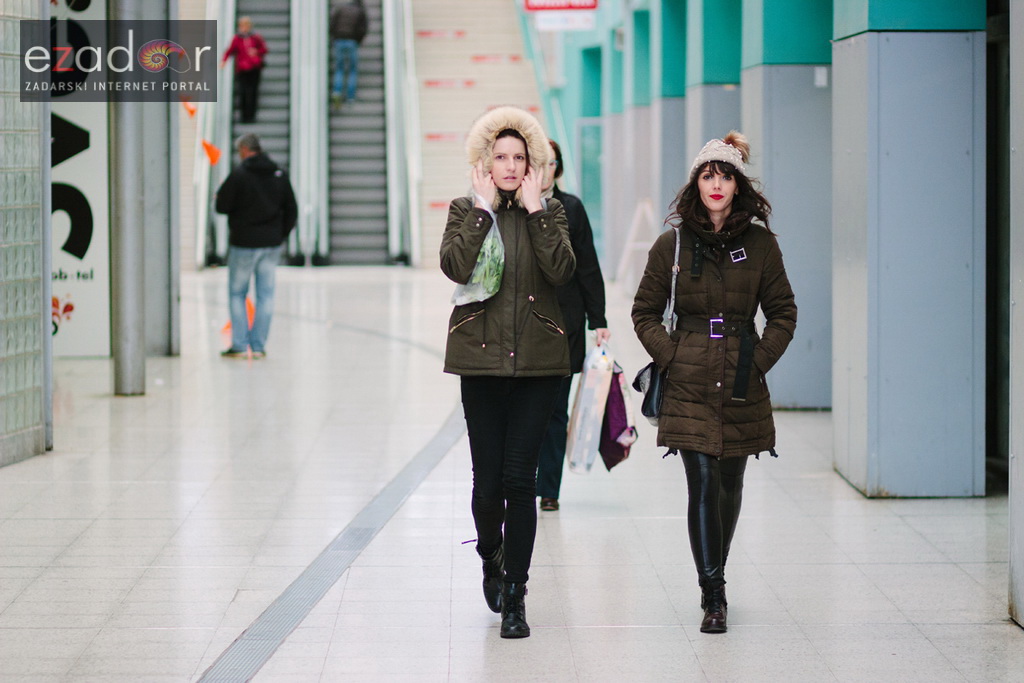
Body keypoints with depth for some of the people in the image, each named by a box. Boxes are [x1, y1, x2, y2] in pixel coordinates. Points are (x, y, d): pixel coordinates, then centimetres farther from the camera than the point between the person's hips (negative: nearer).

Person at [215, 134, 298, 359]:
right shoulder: (280, 175, 5)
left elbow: (221, 206, -10)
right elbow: (291, 211, 9)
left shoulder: (239, 175, -12)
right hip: (272, 244, 4)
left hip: (244, 243, -4)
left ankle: (240, 345, 1)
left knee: (237, 294, 6)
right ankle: (258, 346, 7)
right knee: (266, 294, 7)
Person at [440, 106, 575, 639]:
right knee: (488, 478, -1)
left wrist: (534, 208, -9)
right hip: (481, 358, 0)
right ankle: (491, 556, 31)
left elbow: (561, 270, -10)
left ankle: (514, 595, 1)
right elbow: (455, 266, -13)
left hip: (536, 360, 0)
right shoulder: (465, 211, 7)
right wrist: (483, 208, -10)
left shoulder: (549, 212, 9)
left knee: (519, 477, -5)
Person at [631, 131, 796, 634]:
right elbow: (645, 311, 8)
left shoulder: (760, 244, 2)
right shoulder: (673, 244, 1)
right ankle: (713, 597, -10)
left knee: (730, 484, 12)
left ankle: (714, 580, 31)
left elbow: (783, 313, 8)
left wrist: (759, 361, -2)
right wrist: (670, 357, -3)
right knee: (703, 483, -11)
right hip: (689, 385, -2)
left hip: (741, 385, 2)